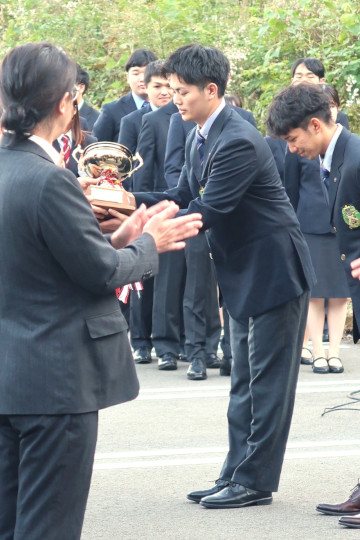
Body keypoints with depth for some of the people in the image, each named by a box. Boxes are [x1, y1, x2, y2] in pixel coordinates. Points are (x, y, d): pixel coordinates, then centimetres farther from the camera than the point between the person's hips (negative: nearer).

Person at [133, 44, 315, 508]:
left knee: (267, 382, -2)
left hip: (273, 271, -10)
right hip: (243, 276, 10)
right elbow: (183, 198, 10)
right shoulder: (198, 139, 7)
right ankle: (236, 475, 20)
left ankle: (255, 482, 2)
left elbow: (207, 213, -28)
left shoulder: (238, 142, -25)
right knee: (245, 383, 14)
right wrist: (134, 200, -7)